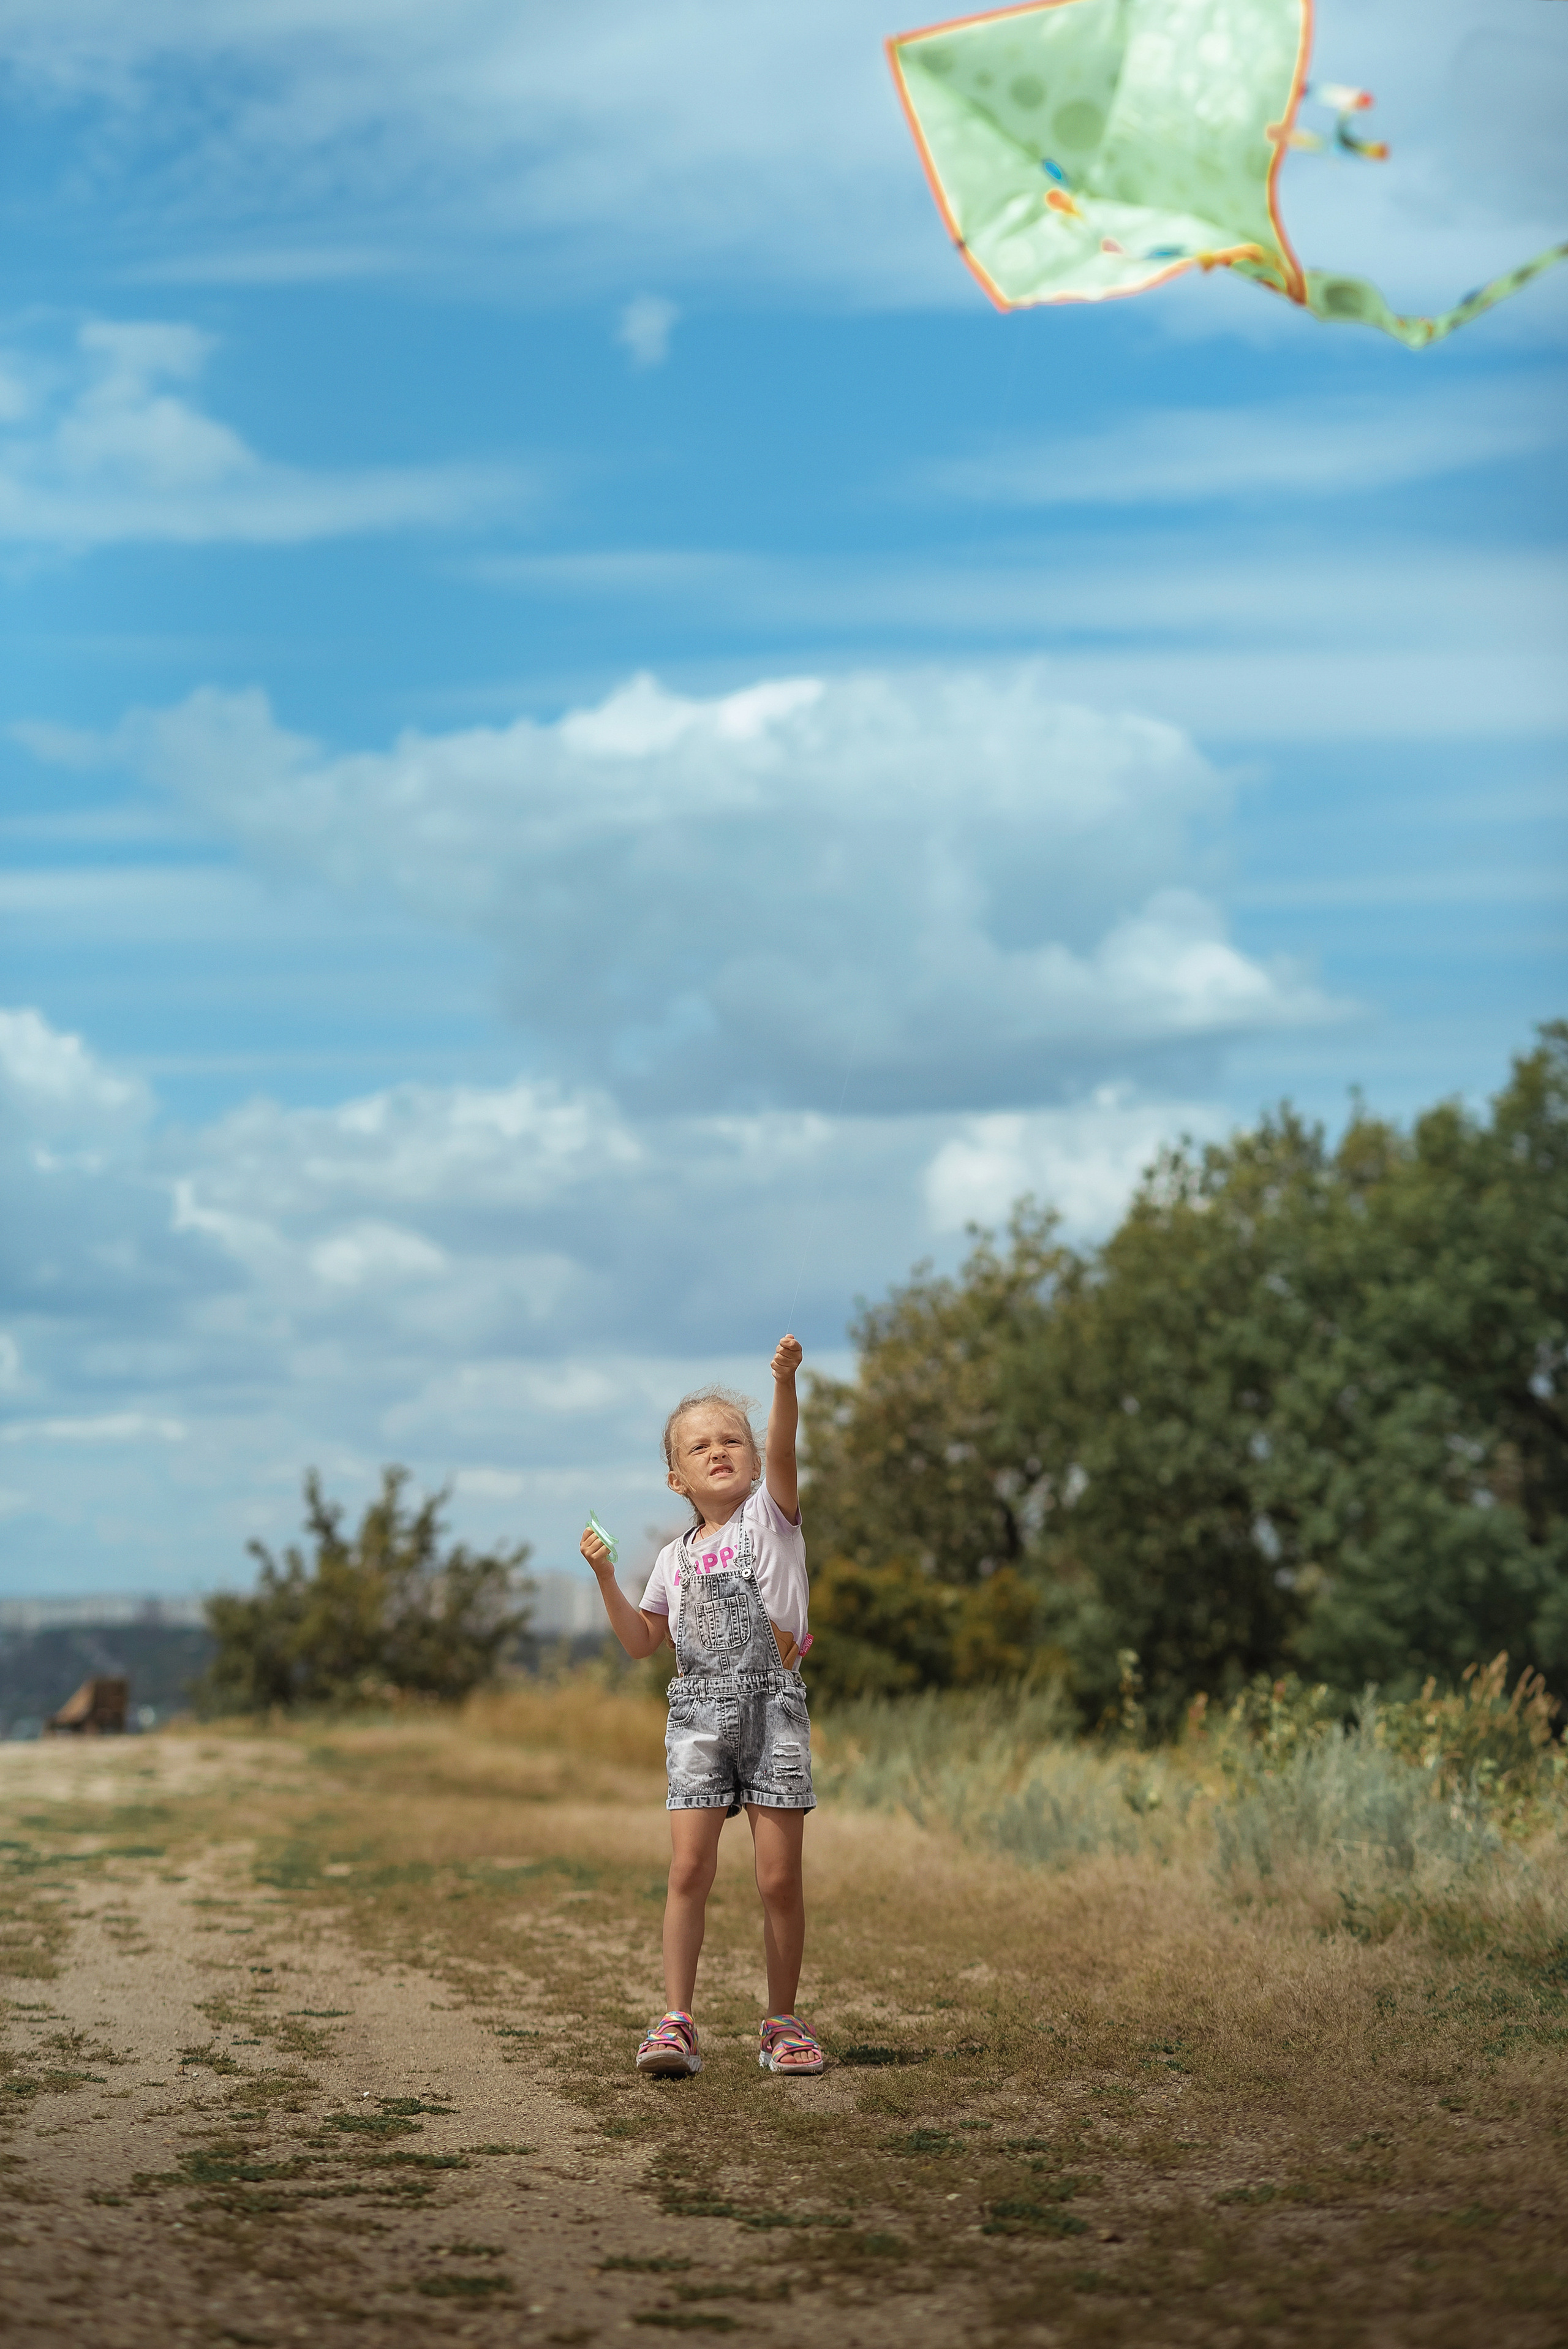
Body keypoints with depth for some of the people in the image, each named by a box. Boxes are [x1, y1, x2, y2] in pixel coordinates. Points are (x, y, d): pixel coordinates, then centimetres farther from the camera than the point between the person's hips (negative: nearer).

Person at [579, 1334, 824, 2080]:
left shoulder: (770, 1514, 4)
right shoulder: (676, 1557, 15)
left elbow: (783, 1451, -15)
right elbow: (642, 1641, 19)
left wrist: (784, 1381, -31)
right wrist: (606, 1577, 7)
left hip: (773, 1707, -3)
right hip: (698, 1713, 3)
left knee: (779, 1876, -1)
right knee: (689, 1868, -8)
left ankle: (782, 2023, 11)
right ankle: (676, 2021, -3)